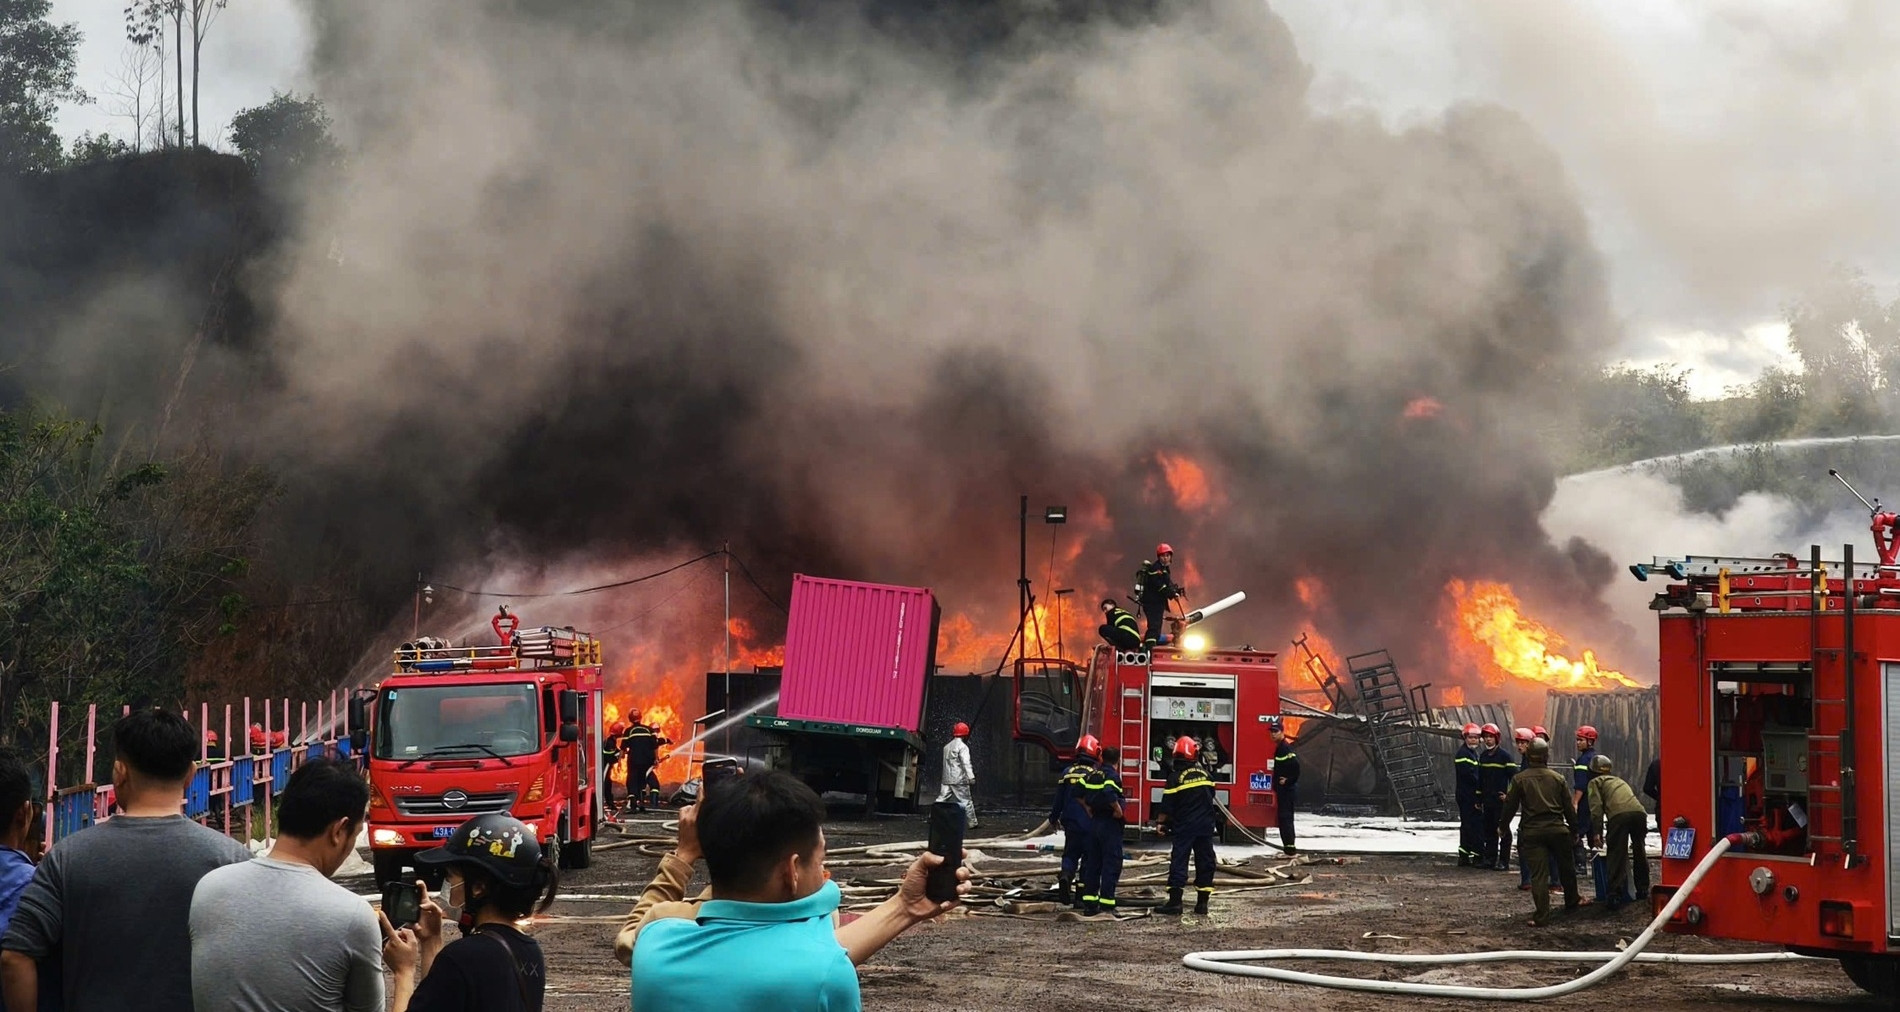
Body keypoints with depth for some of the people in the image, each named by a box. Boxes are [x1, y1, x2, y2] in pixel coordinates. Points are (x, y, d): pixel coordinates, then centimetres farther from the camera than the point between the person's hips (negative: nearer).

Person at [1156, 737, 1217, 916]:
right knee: (1205, 861, 8)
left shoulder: (1175, 777, -10)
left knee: (1179, 861, -2)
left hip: (1184, 826, -4)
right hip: (1206, 825, 4)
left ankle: (1175, 901, -9)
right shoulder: (1205, 774, 3)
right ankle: (1202, 902, 9)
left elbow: (1167, 805, -9)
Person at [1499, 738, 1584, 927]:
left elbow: (1511, 806, -1)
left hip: (1532, 832, -2)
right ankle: (1572, 900, 41)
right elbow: (1569, 807, 8)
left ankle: (1541, 916, -5)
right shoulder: (1558, 778, 4)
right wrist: (1574, 830, 18)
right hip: (1558, 829, 2)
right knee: (1566, 867, 22)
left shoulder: (1519, 779, -4)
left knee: (1539, 874, -3)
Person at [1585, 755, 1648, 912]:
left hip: (1619, 815, -5)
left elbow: (1596, 807, 4)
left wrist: (1597, 832, 0)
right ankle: (1643, 889, 34)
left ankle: (1614, 897, -9)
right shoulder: (1620, 780, 39)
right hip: (1639, 812, 5)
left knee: (1616, 857, -2)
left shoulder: (1595, 782, 21)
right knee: (1639, 852, 24)